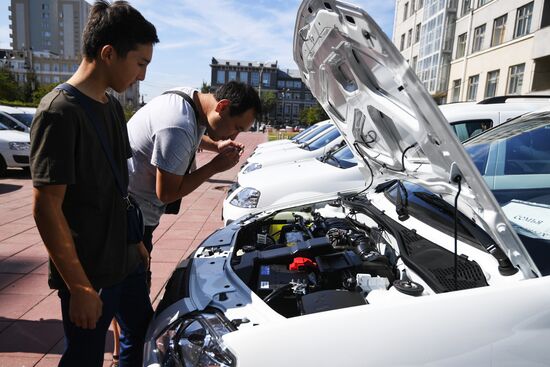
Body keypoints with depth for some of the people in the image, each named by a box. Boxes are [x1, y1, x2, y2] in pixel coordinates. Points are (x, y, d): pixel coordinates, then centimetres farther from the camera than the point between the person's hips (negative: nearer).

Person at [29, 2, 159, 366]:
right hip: (88, 275, -8)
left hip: (125, 261, 8)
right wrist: (79, 287, -19)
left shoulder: (113, 107, 6)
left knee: (143, 334, 22)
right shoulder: (59, 112, -20)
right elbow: (45, 208, -21)